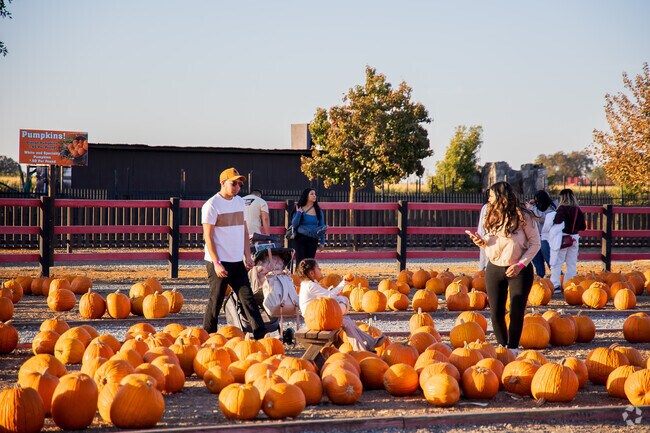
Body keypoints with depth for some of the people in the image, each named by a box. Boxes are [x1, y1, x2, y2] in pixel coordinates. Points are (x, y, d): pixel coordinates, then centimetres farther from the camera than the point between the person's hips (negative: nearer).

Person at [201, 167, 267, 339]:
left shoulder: (239, 201, 12)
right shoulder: (212, 205, -9)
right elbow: (208, 236, -12)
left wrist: (247, 255, 9)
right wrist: (216, 263, -16)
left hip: (237, 261, 6)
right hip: (219, 262, -6)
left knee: (247, 297, 1)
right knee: (216, 301, -1)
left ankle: (260, 334, -2)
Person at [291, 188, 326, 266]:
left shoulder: (318, 211, 5)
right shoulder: (300, 209, 0)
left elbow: (322, 227, 9)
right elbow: (294, 224, -5)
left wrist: (322, 242, 6)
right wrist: (299, 213, -15)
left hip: (313, 240, 2)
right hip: (300, 239, -2)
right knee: (300, 262, -6)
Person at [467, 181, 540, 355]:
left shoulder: (523, 217, -10)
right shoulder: (491, 217, 5)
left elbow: (535, 244, -6)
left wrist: (520, 264, -14)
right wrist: (482, 242, -8)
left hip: (519, 270, -4)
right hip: (494, 269, 4)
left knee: (517, 313, -2)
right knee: (496, 313, 2)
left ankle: (513, 348, 11)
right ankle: (502, 346, 17)